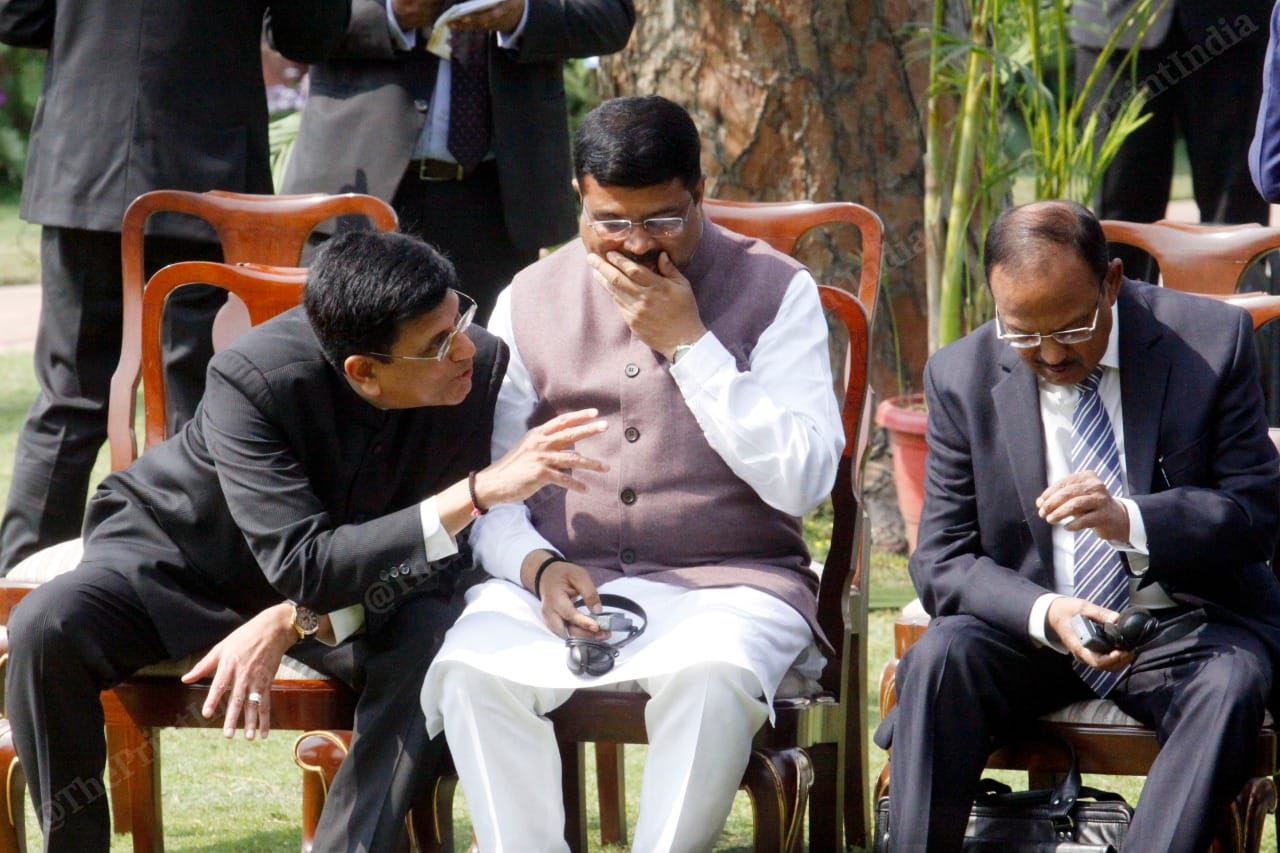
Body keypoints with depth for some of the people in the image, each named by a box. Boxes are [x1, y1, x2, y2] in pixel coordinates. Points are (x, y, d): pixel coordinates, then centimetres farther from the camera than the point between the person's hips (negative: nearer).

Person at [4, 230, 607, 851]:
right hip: (180, 556, -2)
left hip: (342, 588, 2)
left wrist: (289, 623, -30)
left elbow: (440, 559, -14)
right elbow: (303, 565, -37)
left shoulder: (483, 368, -22)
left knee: (437, 645, -29)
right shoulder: (253, 379, -32)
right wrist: (480, 491, -45)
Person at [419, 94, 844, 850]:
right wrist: (536, 565, -11)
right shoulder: (532, 299, 12)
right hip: (557, 581, 2)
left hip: (723, 584, -2)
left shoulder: (776, 291, 2)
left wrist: (688, 343, -12)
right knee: (470, 671, -30)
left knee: (710, 677, -37)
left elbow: (803, 482, -9)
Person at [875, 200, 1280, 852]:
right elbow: (941, 560, -3)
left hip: (1183, 621, -1)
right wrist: (1045, 614, -24)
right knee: (938, 661, -30)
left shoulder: (1212, 340, -5)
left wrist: (1130, 522, -25)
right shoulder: (960, 377, -1)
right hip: (1024, 623, 1)